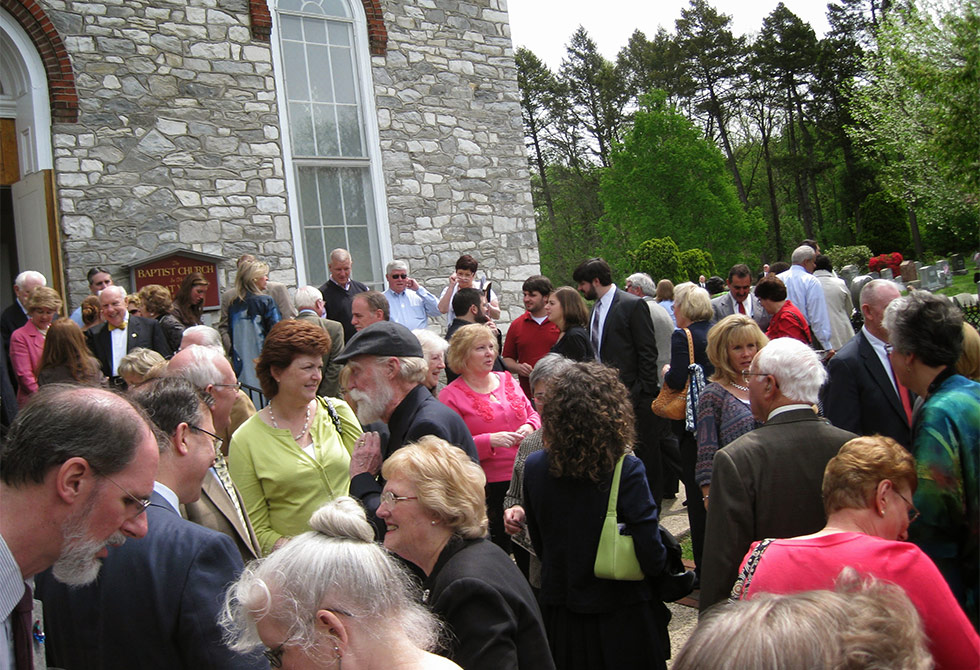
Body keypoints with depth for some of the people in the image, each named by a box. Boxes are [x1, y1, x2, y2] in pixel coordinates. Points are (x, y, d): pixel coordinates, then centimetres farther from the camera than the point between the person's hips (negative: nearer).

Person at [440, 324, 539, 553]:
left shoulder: (506, 380, 11)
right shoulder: (451, 396, -5)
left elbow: (532, 414, 21)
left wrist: (530, 427, -2)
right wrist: (490, 441, -20)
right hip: (488, 487, -5)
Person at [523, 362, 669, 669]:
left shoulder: (534, 468, -11)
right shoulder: (626, 471, -22)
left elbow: (539, 544, 3)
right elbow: (652, 558, -21)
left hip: (559, 613, 3)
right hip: (622, 619, -3)